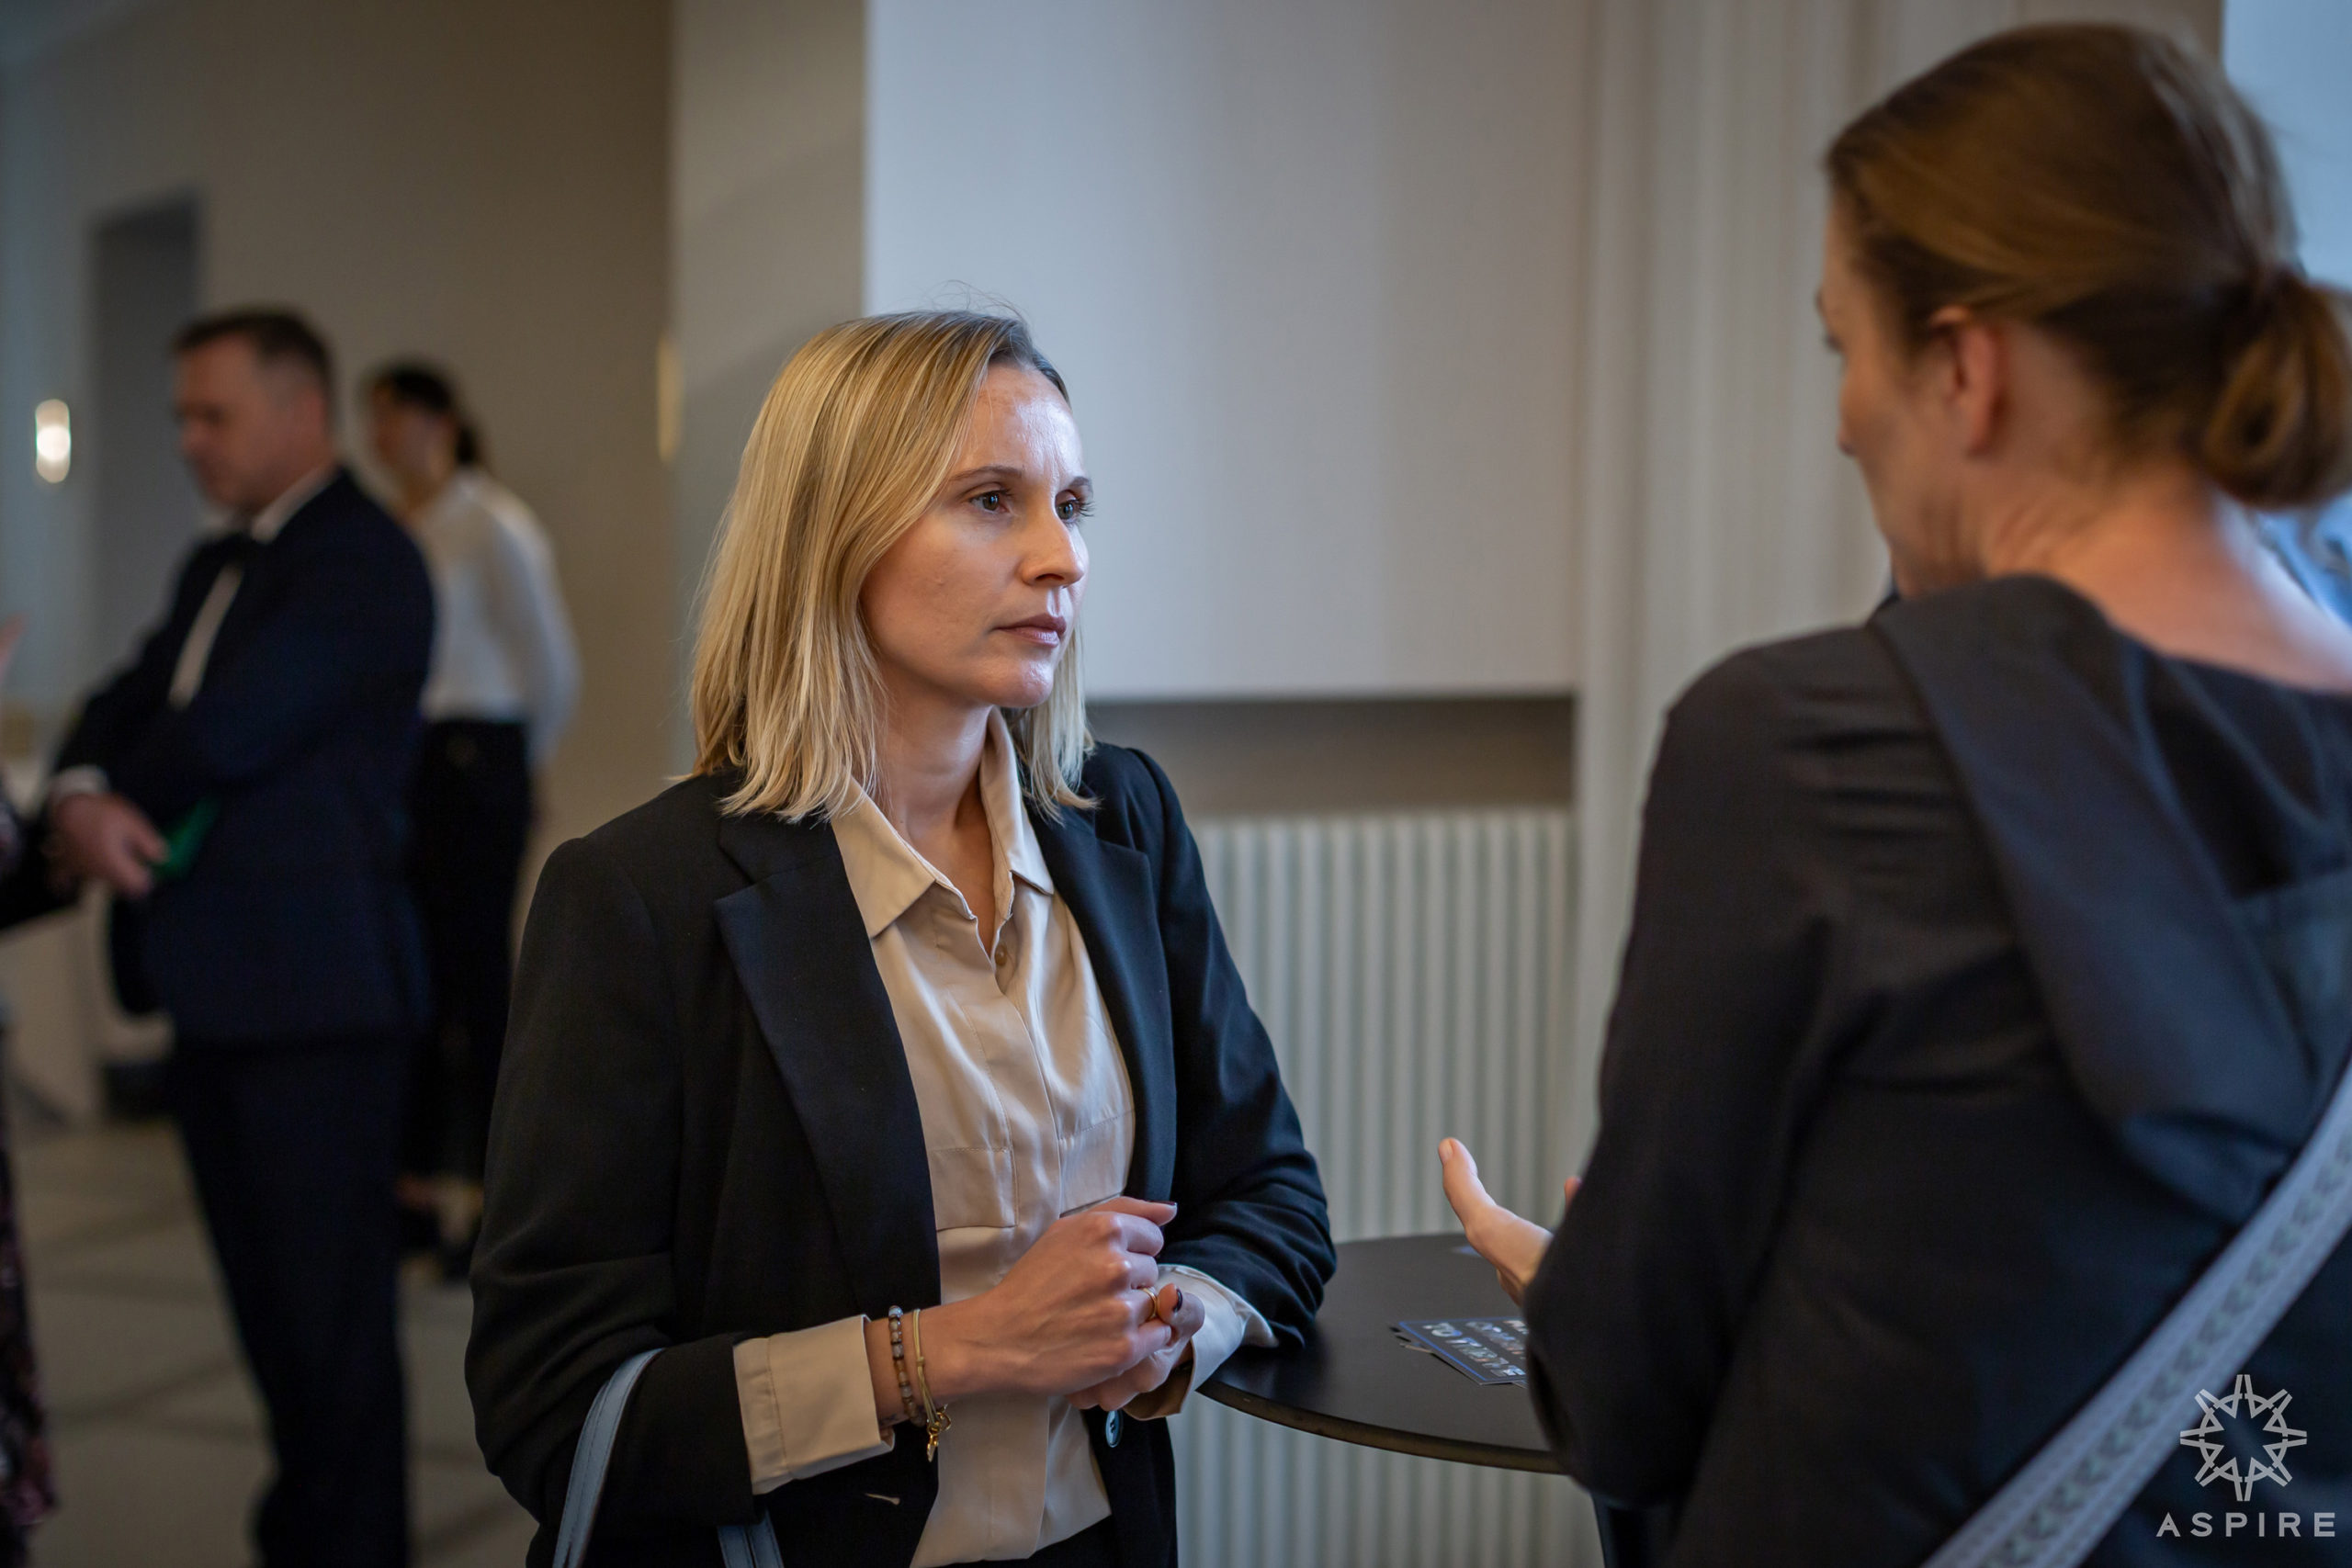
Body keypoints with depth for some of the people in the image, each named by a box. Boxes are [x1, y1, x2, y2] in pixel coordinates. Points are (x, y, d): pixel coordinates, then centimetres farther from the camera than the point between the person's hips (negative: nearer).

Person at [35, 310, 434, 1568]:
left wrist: (99, 831, -4)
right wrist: (81, 796, -11)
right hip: (219, 994, 9)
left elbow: (225, 731, -19)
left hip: (314, 998, -9)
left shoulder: (364, 564, -11)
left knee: (333, 1322, 0)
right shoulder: (215, 566, 19)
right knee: (268, 1309, 16)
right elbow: (123, 705, 11)